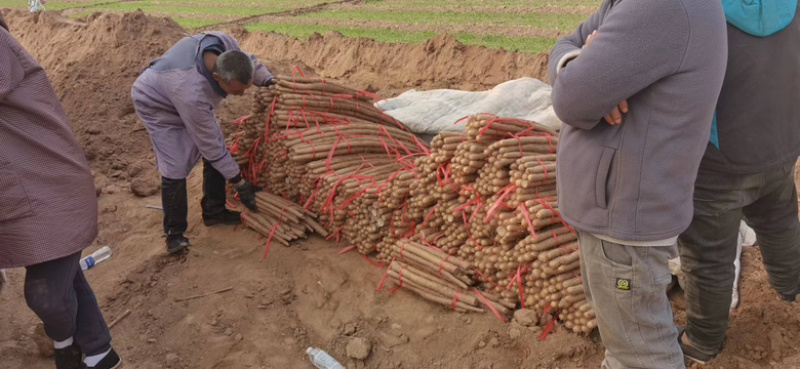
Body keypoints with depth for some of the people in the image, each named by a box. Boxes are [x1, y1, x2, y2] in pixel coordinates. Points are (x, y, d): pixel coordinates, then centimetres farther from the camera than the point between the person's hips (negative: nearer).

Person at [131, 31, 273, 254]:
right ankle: (174, 233, 3)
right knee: (175, 168, -15)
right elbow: (210, 145, -31)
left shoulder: (224, 43, -32)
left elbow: (248, 60, -4)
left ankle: (213, 211, 19)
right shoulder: (193, 95, -45)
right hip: (157, 104, -7)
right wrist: (239, 183, -23)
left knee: (218, 151, 2)